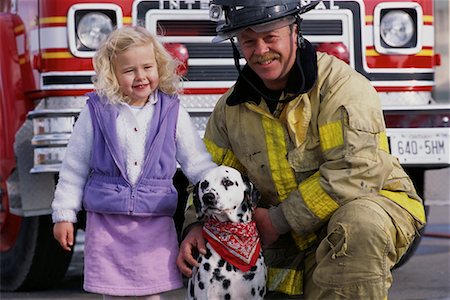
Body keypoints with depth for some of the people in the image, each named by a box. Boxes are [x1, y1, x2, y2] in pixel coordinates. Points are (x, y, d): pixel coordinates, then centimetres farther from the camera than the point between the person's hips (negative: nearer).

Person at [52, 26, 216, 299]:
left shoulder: (173, 111, 3)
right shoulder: (97, 111, 0)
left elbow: (198, 163, 5)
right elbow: (75, 166, 5)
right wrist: (64, 214, 4)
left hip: (156, 223, 1)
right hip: (107, 222, 0)